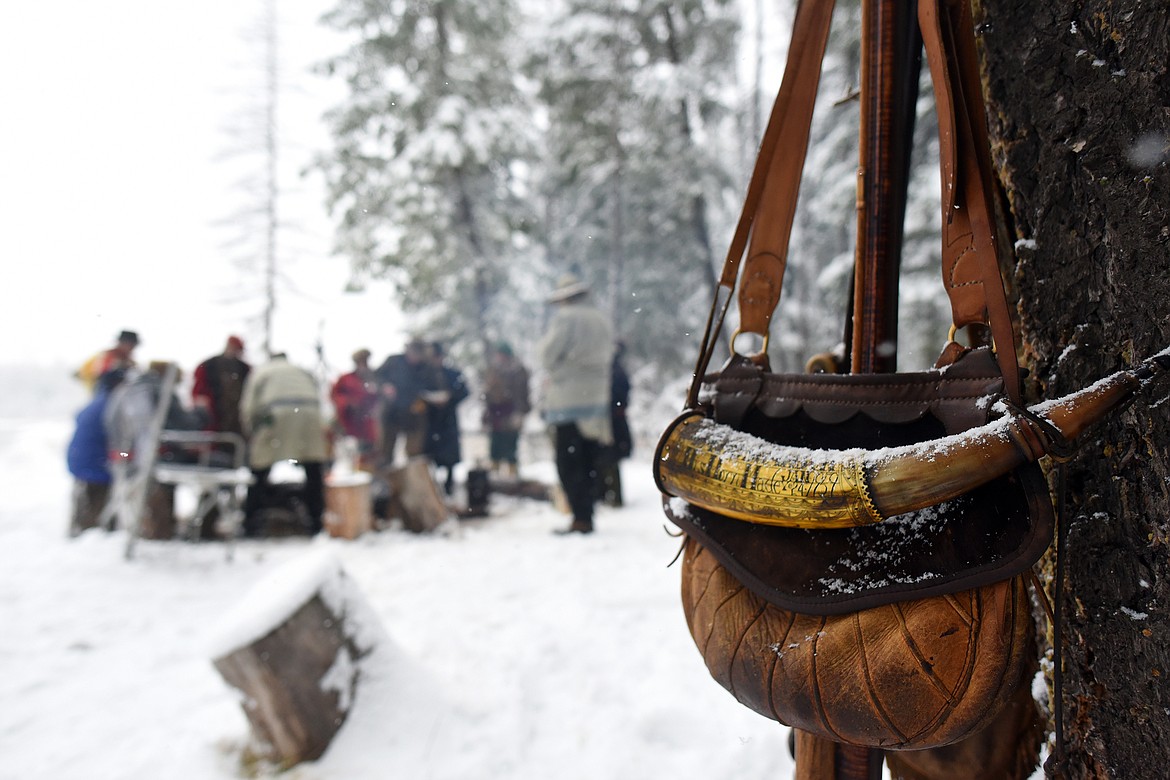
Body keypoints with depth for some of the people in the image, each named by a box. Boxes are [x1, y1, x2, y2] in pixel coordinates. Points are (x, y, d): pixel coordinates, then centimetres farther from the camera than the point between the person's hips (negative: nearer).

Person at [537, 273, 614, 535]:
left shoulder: (565, 317, -9)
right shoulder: (601, 319, 12)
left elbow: (547, 353, -10)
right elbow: (607, 356, 14)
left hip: (567, 399, -7)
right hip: (597, 397, 7)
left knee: (568, 463, -4)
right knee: (589, 462, 11)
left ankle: (580, 519, -8)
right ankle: (587, 516, 14)